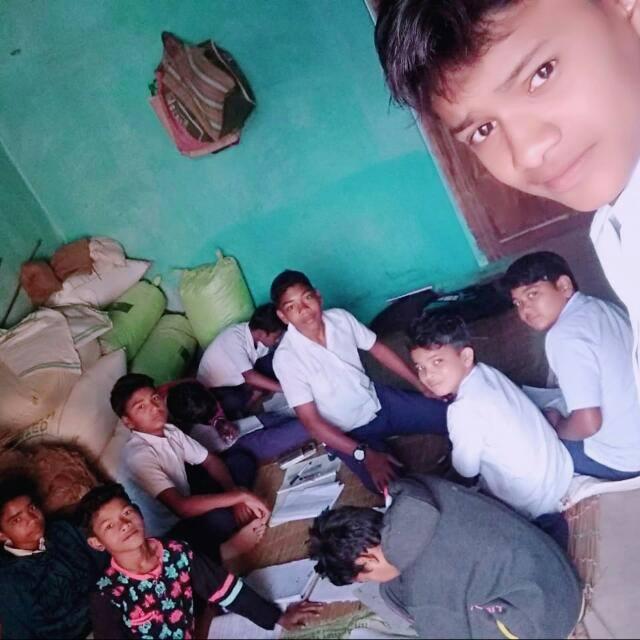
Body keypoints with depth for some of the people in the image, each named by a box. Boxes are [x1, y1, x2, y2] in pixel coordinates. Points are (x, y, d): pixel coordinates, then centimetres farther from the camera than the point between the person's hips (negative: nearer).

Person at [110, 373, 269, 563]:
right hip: (171, 530, -9)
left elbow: (210, 461, 4)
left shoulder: (170, 432, -5)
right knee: (219, 519, -39)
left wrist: (235, 496, -15)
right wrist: (239, 495, -34)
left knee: (244, 461, 5)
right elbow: (182, 507, -37)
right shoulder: (138, 455, -29)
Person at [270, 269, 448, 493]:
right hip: (346, 433, -5)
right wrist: (364, 454, -30)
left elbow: (379, 349, 5)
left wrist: (424, 386, 4)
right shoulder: (286, 358, -24)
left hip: (378, 399, 5)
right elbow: (311, 421, -23)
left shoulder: (340, 318, -10)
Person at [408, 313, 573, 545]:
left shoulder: (465, 408, -27)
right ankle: (545, 521, 16)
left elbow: (466, 469, -12)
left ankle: (539, 525, 0)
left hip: (530, 501, -8)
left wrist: (455, 456, 6)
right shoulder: (488, 372, -2)